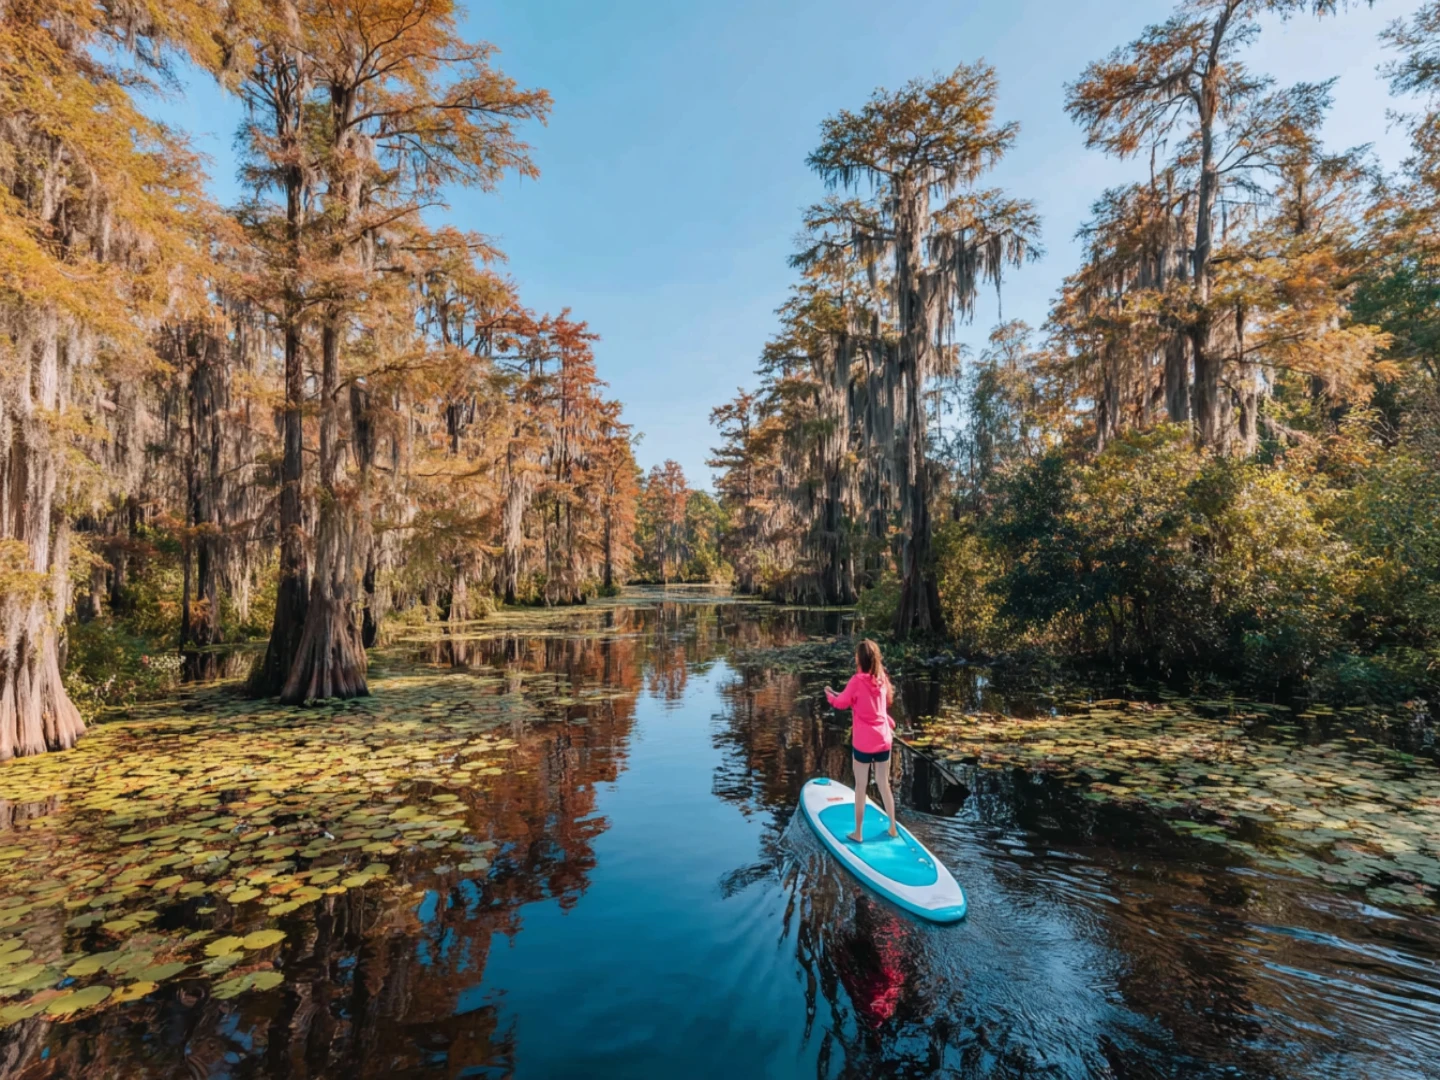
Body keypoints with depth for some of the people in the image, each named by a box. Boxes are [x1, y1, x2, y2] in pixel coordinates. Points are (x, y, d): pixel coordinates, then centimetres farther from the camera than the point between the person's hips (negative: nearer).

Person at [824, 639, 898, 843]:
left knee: (860, 787, 6)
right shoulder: (882, 679, 1)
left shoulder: (857, 680, -16)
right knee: (884, 784, 17)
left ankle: (858, 833, 15)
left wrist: (829, 694, 16)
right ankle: (893, 828, 27)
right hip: (883, 740, 5)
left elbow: (841, 703, -2)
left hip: (863, 742, -5)